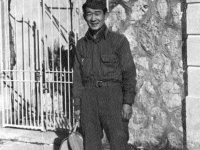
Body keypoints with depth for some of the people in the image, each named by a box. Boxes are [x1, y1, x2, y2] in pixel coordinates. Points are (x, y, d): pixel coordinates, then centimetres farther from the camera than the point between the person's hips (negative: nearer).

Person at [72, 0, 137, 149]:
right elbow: (78, 76, 14)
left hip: (112, 97, -3)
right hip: (88, 98, 4)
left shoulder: (119, 40, 2)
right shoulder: (81, 44, 13)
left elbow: (129, 73, -1)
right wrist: (77, 105, 8)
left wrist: (128, 102, -10)